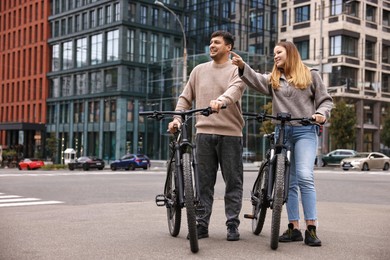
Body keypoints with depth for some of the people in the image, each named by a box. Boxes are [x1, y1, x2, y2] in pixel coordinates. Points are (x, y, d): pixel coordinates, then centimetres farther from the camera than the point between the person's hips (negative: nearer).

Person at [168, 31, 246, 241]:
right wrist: (177, 118, 1)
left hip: (230, 133, -3)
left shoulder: (237, 70, 4)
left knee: (233, 182, 2)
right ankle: (201, 224, 11)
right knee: (204, 182, 5)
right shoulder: (199, 70, 16)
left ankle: (232, 224, 11)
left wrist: (221, 101, -38)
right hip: (204, 132, 3)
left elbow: (236, 88, -18)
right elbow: (186, 97, 16)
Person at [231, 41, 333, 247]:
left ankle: (311, 228, -14)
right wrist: (242, 66, -23)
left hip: (305, 131, -4)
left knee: (305, 177, -18)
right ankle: (294, 228, 9)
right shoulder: (273, 79, 15)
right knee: (289, 182, 4)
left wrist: (321, 114, -12)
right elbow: (256, 80, -5)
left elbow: (326, 100, 9)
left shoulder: (311, 75, 10)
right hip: (282, 132, 4)